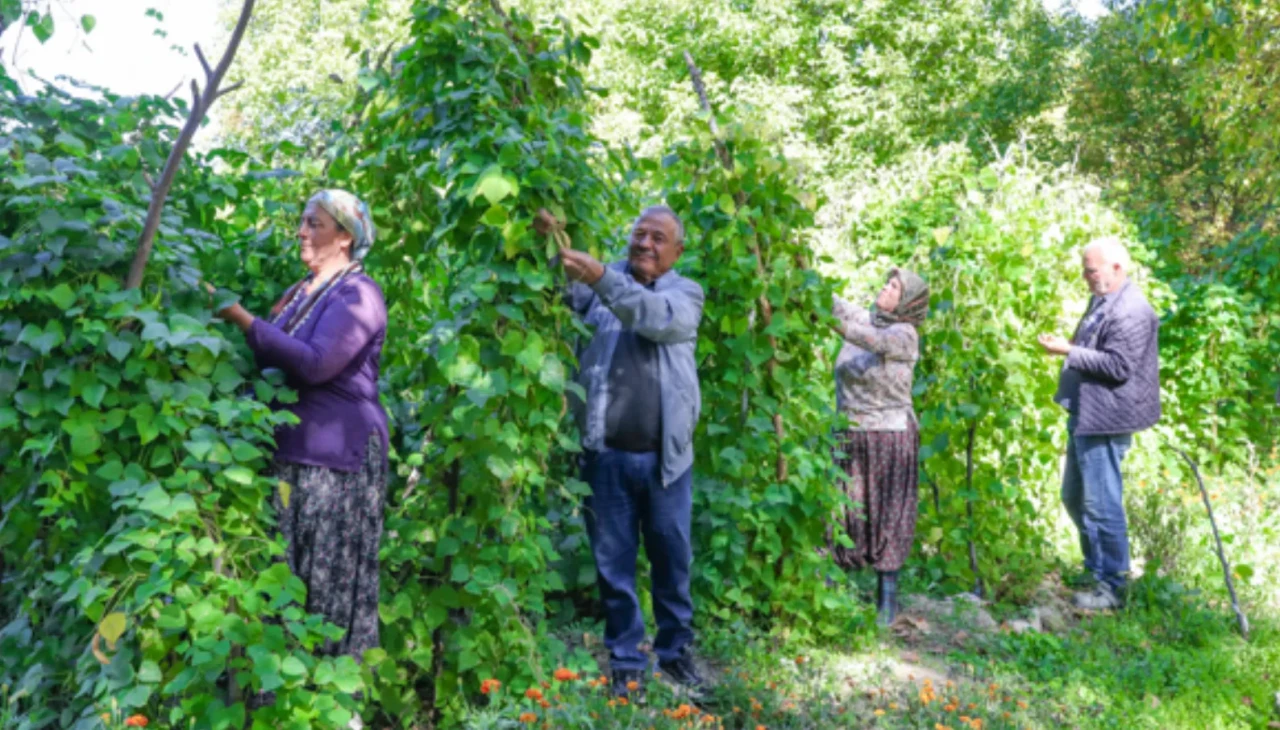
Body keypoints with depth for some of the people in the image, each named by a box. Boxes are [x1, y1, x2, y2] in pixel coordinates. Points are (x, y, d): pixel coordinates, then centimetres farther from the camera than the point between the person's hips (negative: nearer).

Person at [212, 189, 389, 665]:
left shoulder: (357, 294, -10)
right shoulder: (302, 291, 16)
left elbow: (315, 363, -23)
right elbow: (273, 355, 21)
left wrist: (241, 318, -20)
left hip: (340, 454, -9)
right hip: (294, 449, 9)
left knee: (333, 578, -1)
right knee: (290, 574, 14)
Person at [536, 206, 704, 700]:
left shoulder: (686, 293, 6)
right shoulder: (600, 283, 8)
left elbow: (656, 316, -16)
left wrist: (602, 278, -30)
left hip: (665, 455, 0)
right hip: (607, 453, 0)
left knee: (673, 559, 11)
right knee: (613, 563, 8)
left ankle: (675, 650, 29)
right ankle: (626, 662, 21)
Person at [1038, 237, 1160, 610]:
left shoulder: (1131, 312, -18)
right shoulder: (1101, 300, 14)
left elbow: (1118, 367, -23)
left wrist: (1068, 351, -21)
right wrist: (1066, 346, 11)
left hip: (1104, 422, -11)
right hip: (1084, 415, 11)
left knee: (1100, 506, -3)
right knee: (1074, 498, 19)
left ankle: (1111, 586, 9)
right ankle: (1094, 569, 33)